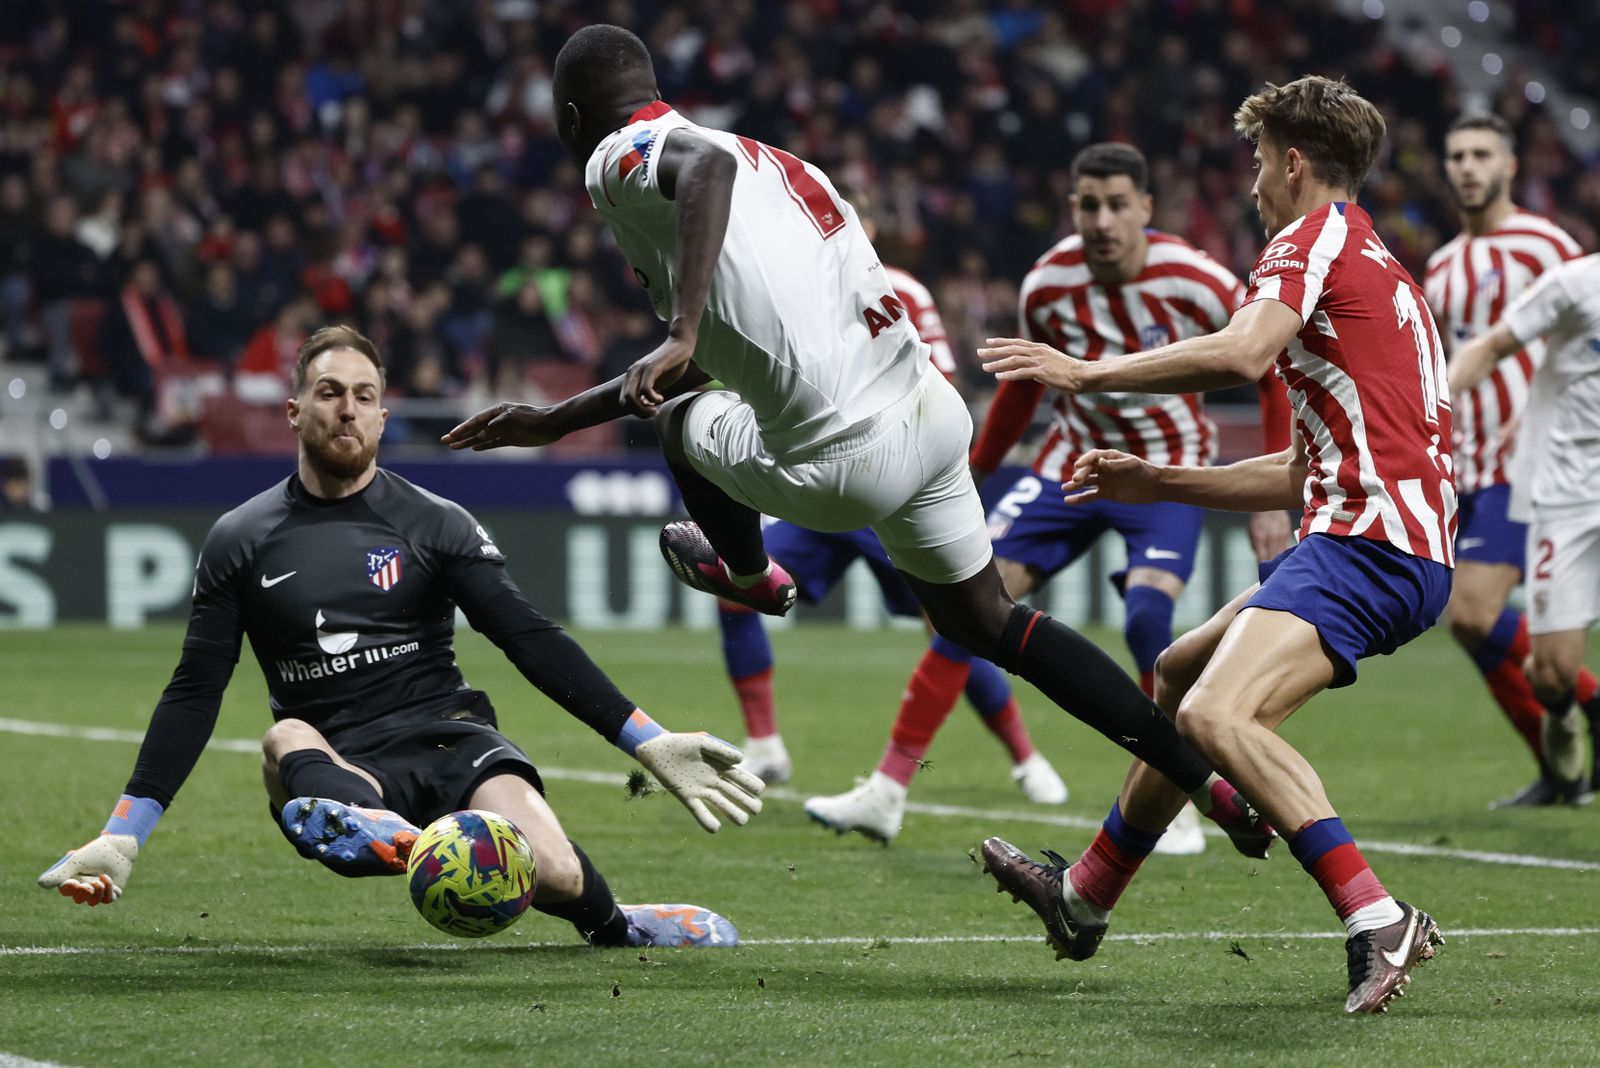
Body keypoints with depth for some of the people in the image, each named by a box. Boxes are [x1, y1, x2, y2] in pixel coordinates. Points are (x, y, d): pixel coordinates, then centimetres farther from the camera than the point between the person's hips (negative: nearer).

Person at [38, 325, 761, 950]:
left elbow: (532, 642, 3)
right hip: (336, 765, 1)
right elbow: (193, 695, 10)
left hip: (446, 732, 0)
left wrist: (650, 745, -7)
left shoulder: (435, 525, 6)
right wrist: (123, 836, 1)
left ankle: (613, 925, 2)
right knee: (286, 739, -35)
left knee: (554, 875, -29)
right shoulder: (240, 543, 9)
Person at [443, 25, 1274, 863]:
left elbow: (707, 166, -32)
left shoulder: (623, 160, -5)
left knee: (675, 418, 21)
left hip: (847, 463, -8)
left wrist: (679, 335, -39)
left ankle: (746, 574, 50)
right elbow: (700, 364, 32)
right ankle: (1205, 780, 17)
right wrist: (555, 420, 38)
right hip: (933, 410, 8)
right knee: (982, 622, 24)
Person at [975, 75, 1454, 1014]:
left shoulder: (1316, 236, -2)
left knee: (1216, 714, -28)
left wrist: (1088, 373, -14)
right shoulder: (1378, 270, 28)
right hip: (1371, 530, 11)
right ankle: (1086, 898, 39)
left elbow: (1241, 355, -23)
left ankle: (1379, 923, -34)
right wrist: (1155, 483, 31)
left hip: (1370, 541, -11)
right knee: (1181, 675, 25)